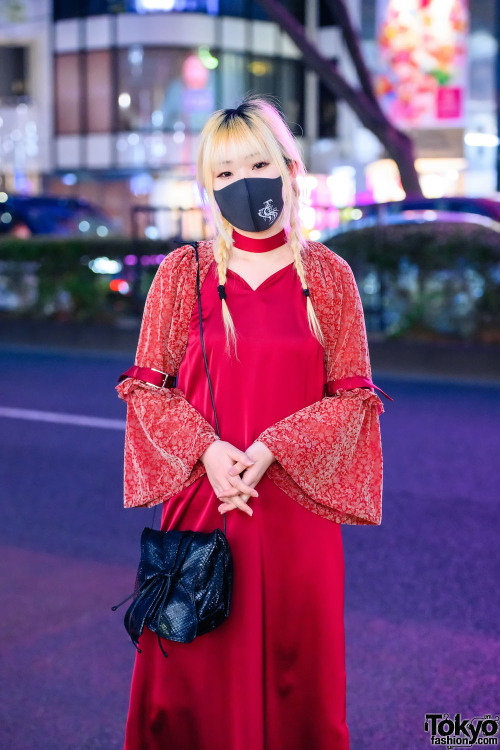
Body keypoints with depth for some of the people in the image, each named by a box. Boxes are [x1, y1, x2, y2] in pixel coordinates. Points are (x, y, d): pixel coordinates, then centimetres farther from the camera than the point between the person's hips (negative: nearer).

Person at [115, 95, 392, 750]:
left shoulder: (329, 276, 1)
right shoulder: (183, 272, 2)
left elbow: (353, 396, -1)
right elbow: (144, 385, 2)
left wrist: (270, 450, -14)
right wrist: (207, 449, -15)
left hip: (296, 500, 0)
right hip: (199, 497, 0)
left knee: (296, 665, 9)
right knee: (195, 669, 8)